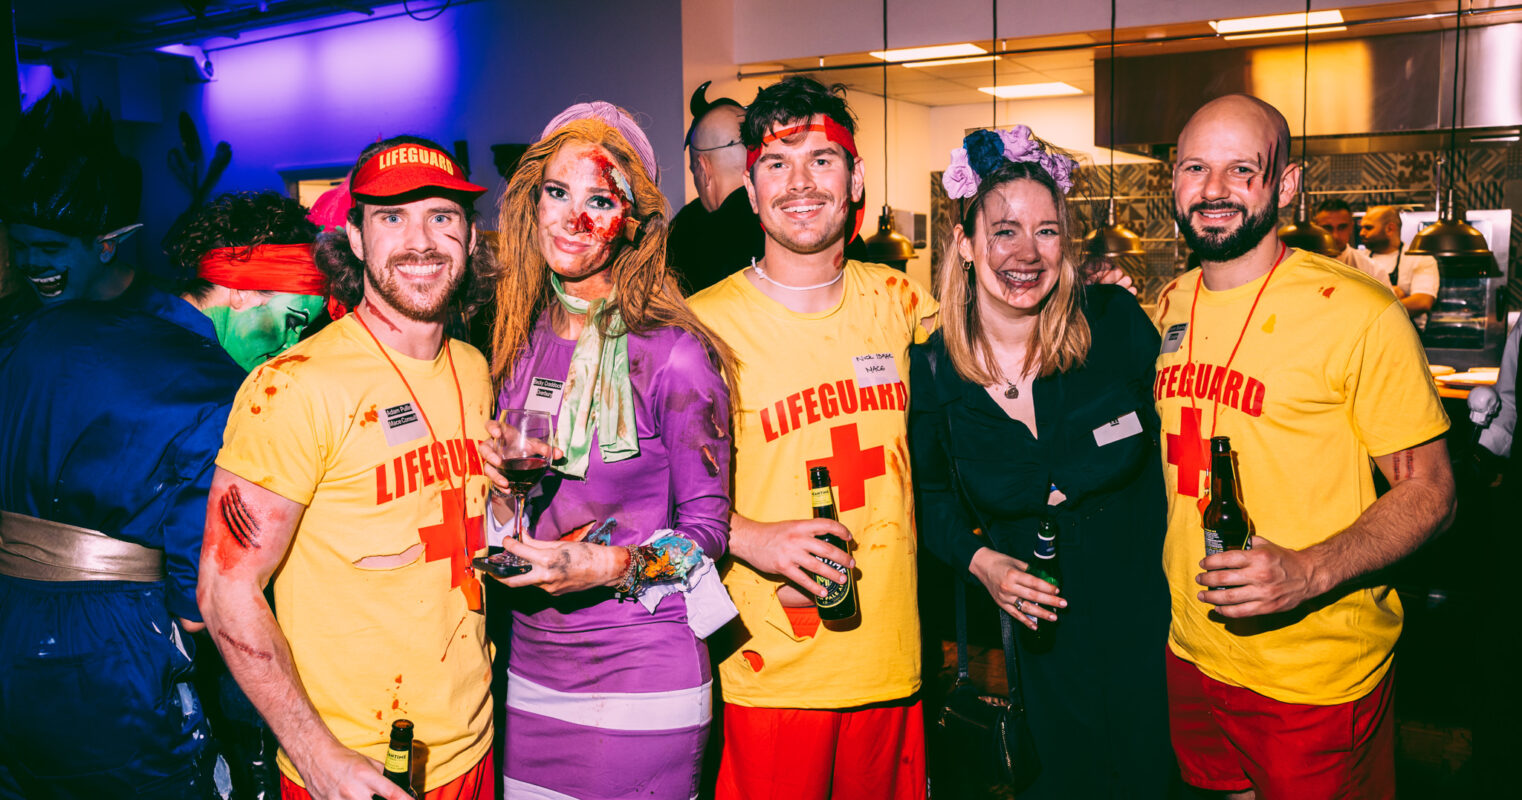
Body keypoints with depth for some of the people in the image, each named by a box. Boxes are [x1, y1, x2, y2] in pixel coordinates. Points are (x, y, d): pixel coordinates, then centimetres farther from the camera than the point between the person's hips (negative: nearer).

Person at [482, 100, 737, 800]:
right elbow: (508, 533, 12)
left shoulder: (673, 354, -13)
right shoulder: (522, 346, 4)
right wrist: (506, 491, -10)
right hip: (532, 666, 5)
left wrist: (609, 565, -22)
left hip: (642, 676, -5)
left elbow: (706, 525, -8)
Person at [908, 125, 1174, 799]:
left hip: (1148, 613, 0)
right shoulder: (931, 371, -11)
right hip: (1041, 628, 1)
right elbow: (931, 496, 3)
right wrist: (980, 561, -12)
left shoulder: (1116, 323, -14)